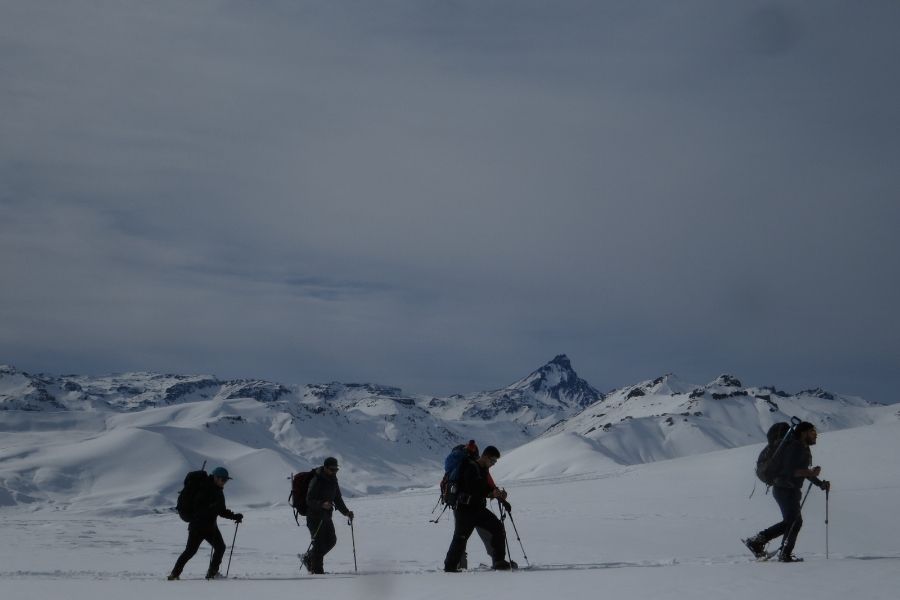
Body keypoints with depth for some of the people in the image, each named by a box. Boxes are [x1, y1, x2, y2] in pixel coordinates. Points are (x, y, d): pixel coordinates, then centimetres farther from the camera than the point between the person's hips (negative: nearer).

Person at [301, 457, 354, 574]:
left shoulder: (333, 480, 8)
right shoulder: (316, 481, -18)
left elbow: (337, 498, 16)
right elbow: (309, 500, -22)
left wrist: (346, 512, 5)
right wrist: (322, 505, -38)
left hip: (326, 516, 8)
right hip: (315, 517, -8)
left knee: (331, 540, 9)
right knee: (319, 543, -7)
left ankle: (309, 558, 25)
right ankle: (317, 571, 1)